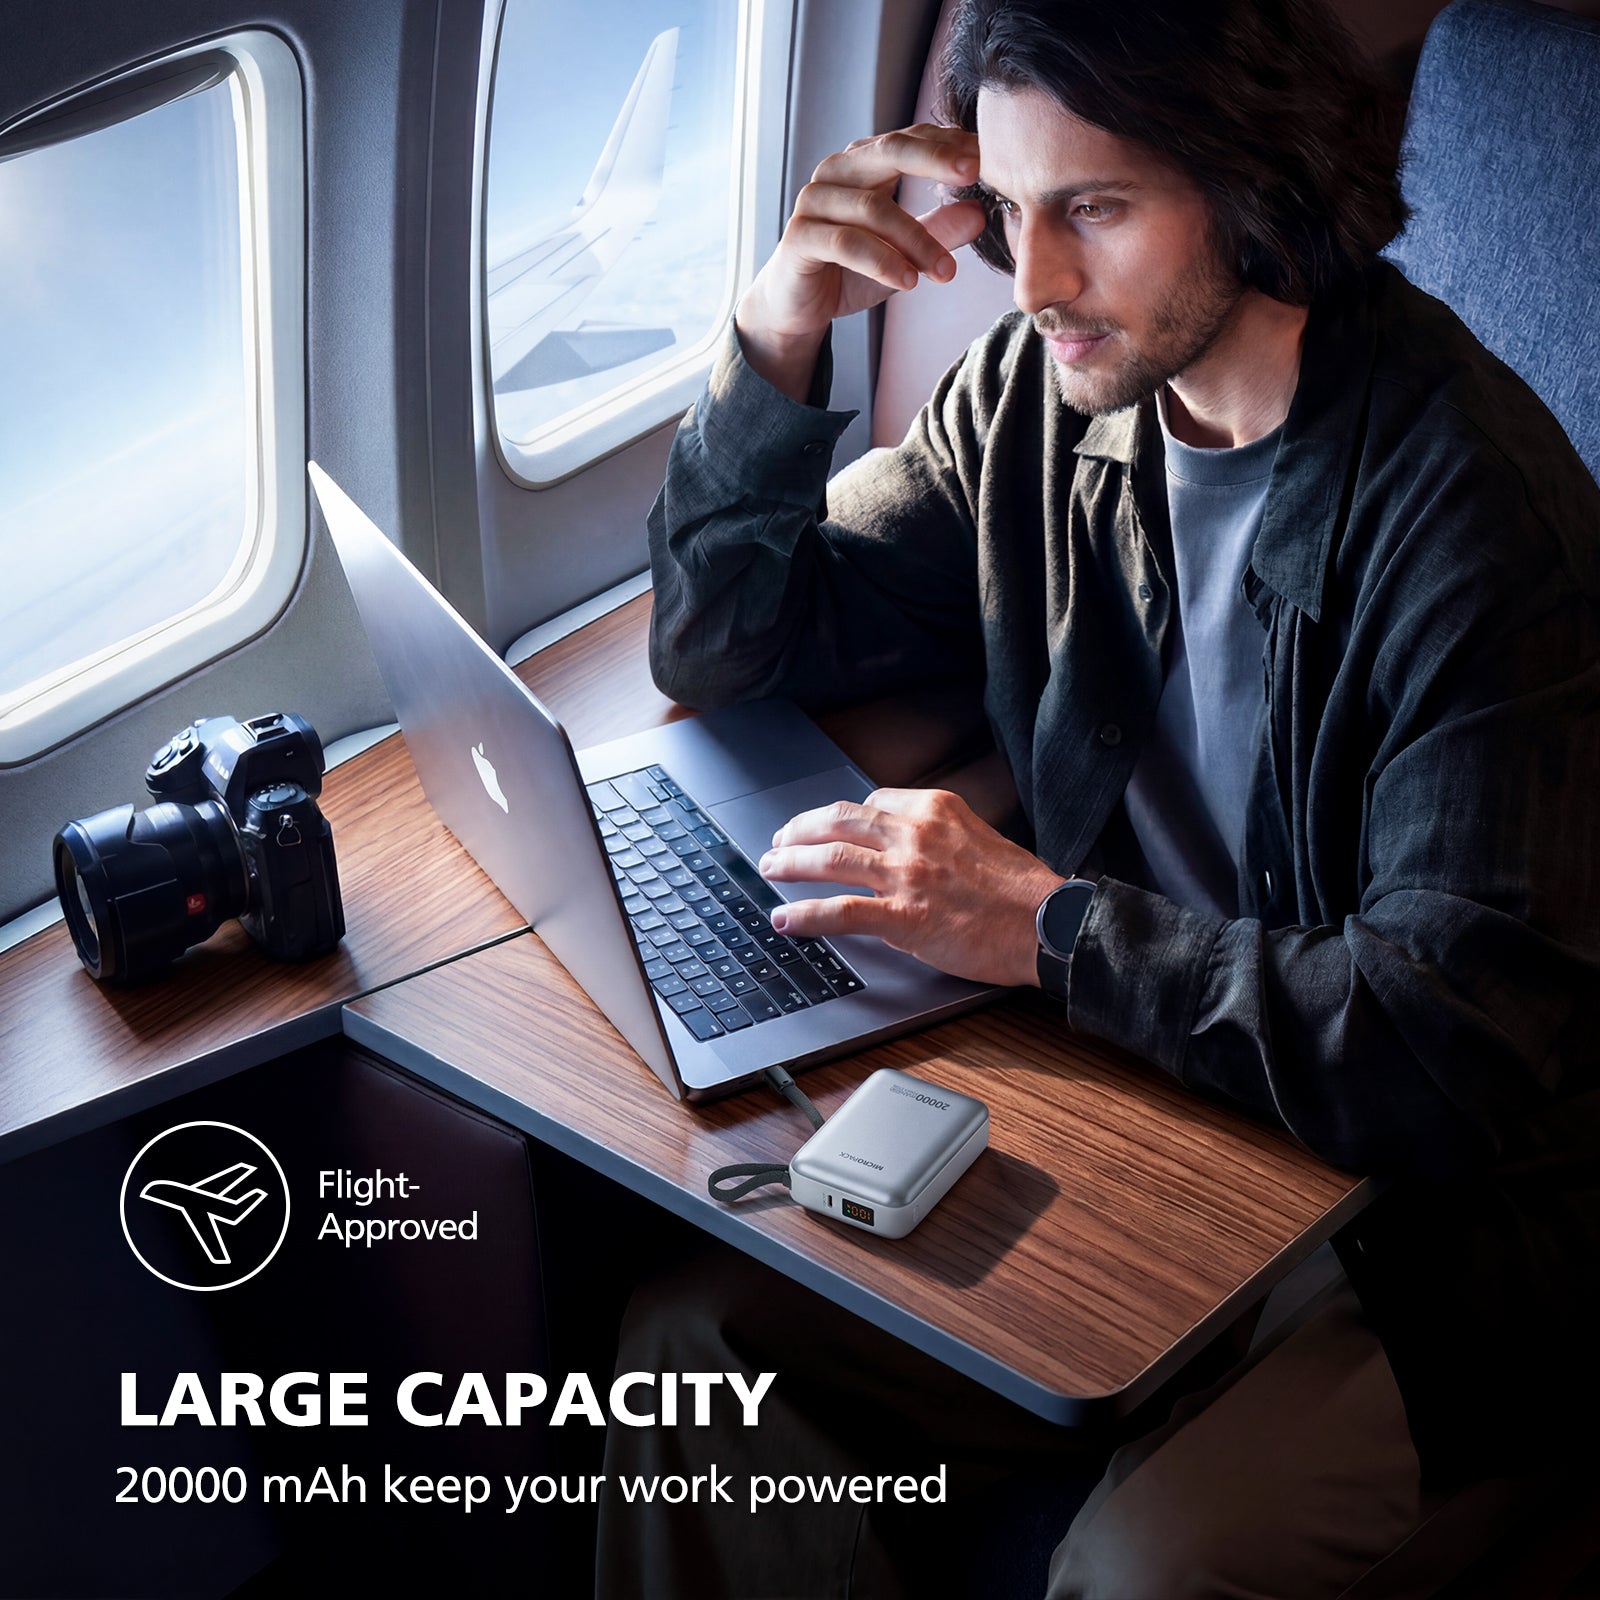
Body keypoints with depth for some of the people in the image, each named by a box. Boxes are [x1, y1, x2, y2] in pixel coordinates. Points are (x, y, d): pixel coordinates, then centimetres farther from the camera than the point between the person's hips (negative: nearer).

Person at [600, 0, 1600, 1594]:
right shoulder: (1040, 388, -2)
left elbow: (1459, 1054, -25)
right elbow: (726, 650, 3)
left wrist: (1046, 923, -24)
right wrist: (775, 340, -12)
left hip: (1423, 1217, -4)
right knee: (688, 1341, -11)